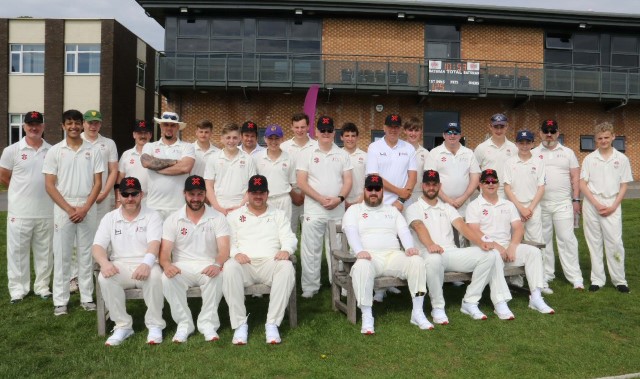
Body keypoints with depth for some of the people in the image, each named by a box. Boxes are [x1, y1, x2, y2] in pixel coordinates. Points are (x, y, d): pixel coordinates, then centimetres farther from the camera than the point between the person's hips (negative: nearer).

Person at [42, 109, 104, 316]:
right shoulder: (54, 151, 2)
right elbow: (49, 185, -2)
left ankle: (87, 297, 17)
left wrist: (84, 208, -9)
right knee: (62, 256, 4)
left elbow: (98, 183, 1)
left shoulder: (92, 151, 4)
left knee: (86, 255, 7)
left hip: (88, 210, 1)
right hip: (63, 211, 0)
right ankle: (60, 301, 13)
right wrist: (69, 208, -10)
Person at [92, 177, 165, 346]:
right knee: (105, 278, -30)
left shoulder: (152, 216, 4)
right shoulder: (109, 218, 13)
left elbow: (154, 243, -12)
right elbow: (97, 246, 4)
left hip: (145, 266, -2)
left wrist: (147, 263, -33)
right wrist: (104, 262, -21)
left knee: (155, 275, -35)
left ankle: (155, 325, -16)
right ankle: (123, 326, -13)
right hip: (120, 267, 3)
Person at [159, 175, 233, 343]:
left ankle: (208, 323, -17)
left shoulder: (217, 218, 2)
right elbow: (165, 251, -2)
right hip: (182, 267, 1)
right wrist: (167, 265, -27)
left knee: (218, 276, -34)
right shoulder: (173, 219, 6)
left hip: (208, 266, -1)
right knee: (167, 278, -31)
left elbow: (224, 249, -9)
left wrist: (217, 264, -32)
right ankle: (184, 323, -14)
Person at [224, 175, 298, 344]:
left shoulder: (279, 214, 21)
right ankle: (240, 324, -27)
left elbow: (290, 238, 9)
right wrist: (236, 253, -14)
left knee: (287, 268, -34)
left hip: (270, 263, 1)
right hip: (244, 264, 0)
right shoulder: (234, 216, 19)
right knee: (230, 268, -36)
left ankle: (272, 324, -28)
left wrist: (286, 249, -15)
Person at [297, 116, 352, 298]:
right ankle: (310, 287, 11)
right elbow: (301, 182, -4)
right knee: (311, 250, 1)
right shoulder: (307, 154, 2)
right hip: (314, 210, -2)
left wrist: (339, 198, -14)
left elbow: (348, 181, 5)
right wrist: (321, 199, -14)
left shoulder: (342, 155, 8)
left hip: (338, 210, 2)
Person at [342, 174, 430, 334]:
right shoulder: (354, 210, 15)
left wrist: (410, 247, -12)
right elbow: (351, 232, -3)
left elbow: (404, 230, 11)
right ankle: (367, 317, -27)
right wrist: (359, 251, -23)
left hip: (393, 255, 3)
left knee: (417, 261, -25)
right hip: (368, 257, -3)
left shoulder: (392, 210, 25)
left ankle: (418, 313, -16)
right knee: (362, 266, -39)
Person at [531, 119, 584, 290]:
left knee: (567, 239, -3)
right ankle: (546, 274, 18)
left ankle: (575, 277, 1)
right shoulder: (533, 154, 7)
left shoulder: (567, 152, 8)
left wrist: (576, 200, -1)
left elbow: (575, 177, 6)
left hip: (563, 203, -1)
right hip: (540, 204, 1)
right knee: (544, 240, 8)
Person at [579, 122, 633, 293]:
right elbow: (582, 184, 1)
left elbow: (623, 186, 4)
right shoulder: (589, 159, 4)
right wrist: (597, 204, -9)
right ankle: (597, 279, 13)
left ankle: (619, 280, 10)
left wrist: (613, 206, -7)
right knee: (594, 243, 6)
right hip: (592, 205, 1)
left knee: (615, 243, -2)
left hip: (612, 205, -1)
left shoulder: (621, 159, 4)